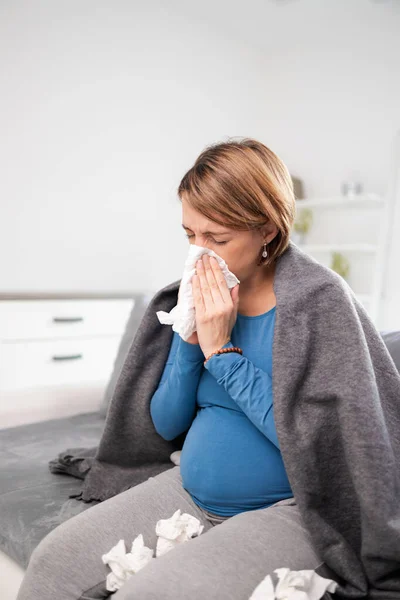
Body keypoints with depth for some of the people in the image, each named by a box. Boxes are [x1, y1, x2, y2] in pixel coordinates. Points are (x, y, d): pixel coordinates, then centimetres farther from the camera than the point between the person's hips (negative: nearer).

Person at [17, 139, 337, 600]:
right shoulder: (202, 301, 1)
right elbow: (167, 424, 3)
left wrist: (222, 349, -22)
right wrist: (191, 341, -13)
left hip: (283, 510, -5)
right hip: (189, 491, 6)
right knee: (54, 561, -2)